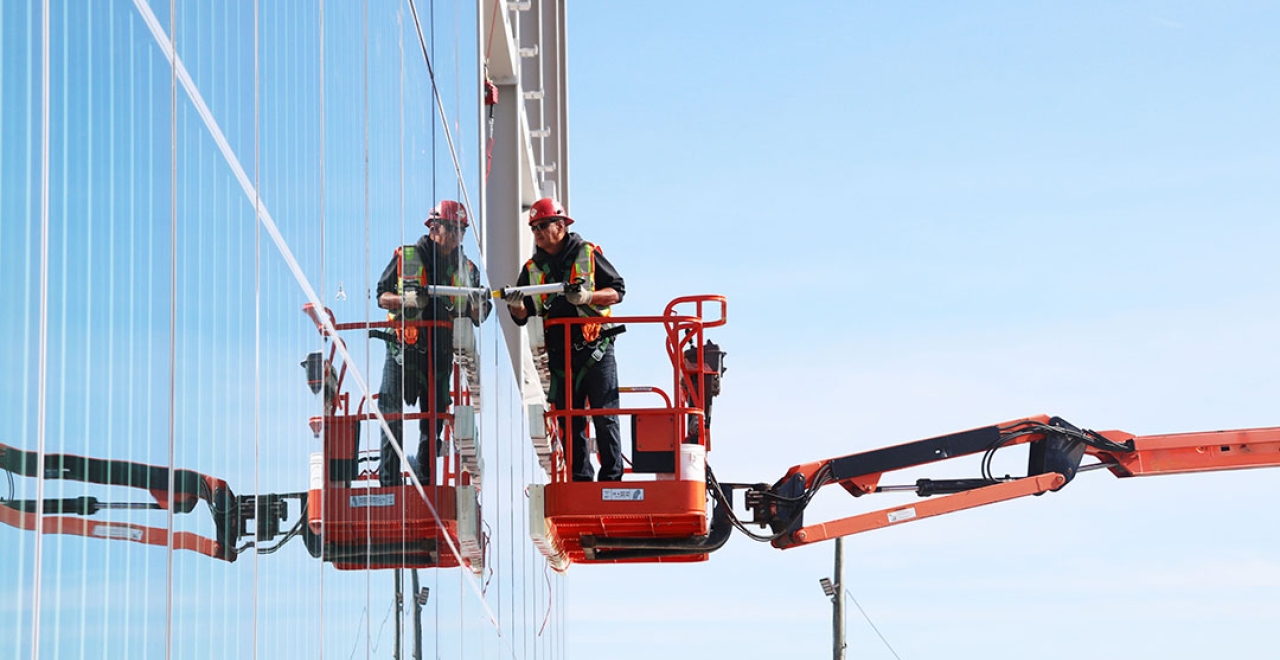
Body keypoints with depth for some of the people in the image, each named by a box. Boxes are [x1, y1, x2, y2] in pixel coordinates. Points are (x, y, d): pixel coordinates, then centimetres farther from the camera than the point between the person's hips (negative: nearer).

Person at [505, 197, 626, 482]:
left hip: (596, 351, -4)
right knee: (569, 422, 5)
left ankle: (612, 478, 0)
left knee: (605, 417, -5)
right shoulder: (533, 268, 14)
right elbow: (522, 316, 12)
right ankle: (580, 479, 11)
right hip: (560, 356, 4)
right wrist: (516, 305, -11)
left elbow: (617, 290, 1)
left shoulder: (588, 255, 2)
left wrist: (587, 297, -15)